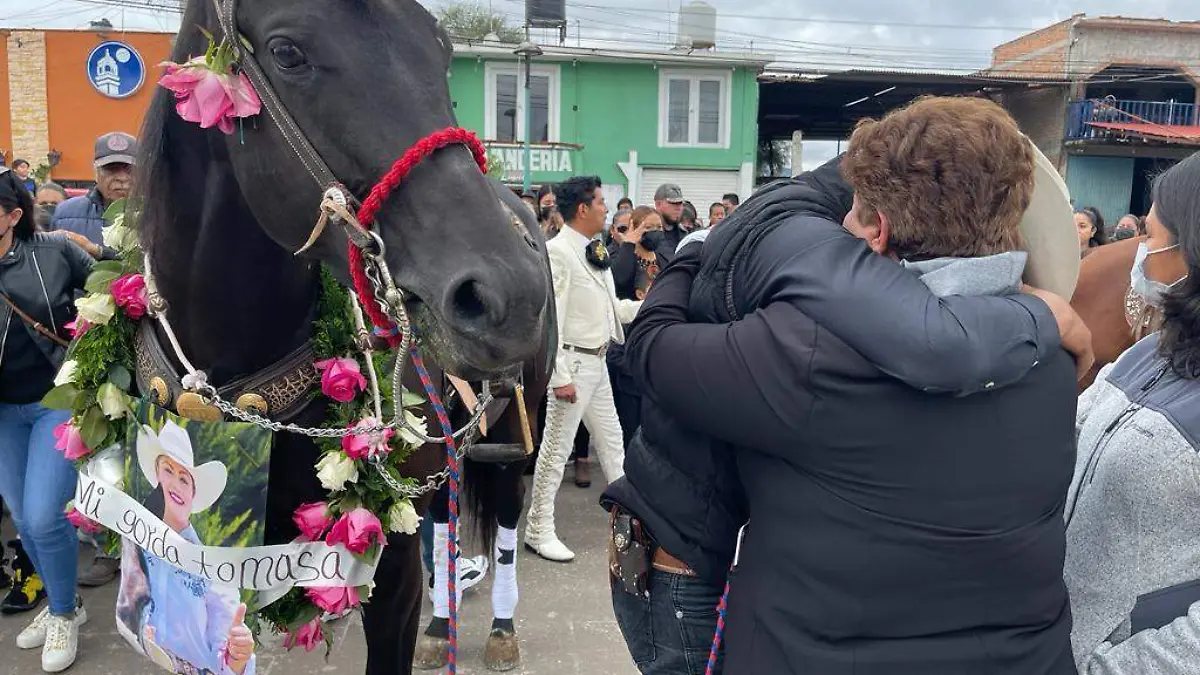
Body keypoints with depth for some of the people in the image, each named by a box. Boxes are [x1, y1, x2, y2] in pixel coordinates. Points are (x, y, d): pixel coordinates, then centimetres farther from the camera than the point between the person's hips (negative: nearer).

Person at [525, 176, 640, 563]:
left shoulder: (594, 251, 9)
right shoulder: (557, 251, -16)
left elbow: (612, 306, 15)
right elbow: (550, 318, -21)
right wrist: (560, 376, -23)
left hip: (597, 361, 9)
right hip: (573, 361, -8)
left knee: (611, 441, 18)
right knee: (557, 448, 1)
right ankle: (539, 530, 13)